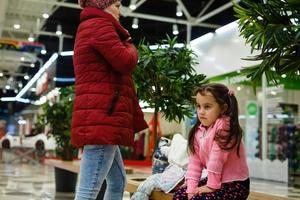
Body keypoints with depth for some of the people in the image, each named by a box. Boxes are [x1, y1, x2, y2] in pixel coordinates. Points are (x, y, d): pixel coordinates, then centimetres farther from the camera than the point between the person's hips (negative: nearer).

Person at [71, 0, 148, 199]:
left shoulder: (89, 28, 28)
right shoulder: (99, 25, -5)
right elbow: (126, 62, -12)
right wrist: (130, 46, 7)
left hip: (98, 117, 11)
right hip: (102, 116, -11)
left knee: (118, 181, 17)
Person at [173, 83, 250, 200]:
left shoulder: (223, 126, -20)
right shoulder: (199, 131, 3)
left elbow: (217, 157, -21)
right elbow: (194, 161, 0)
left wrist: (212, 186, -18)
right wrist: (191, 187, -8)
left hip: (235, 184, -8)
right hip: (215, 180, 8)